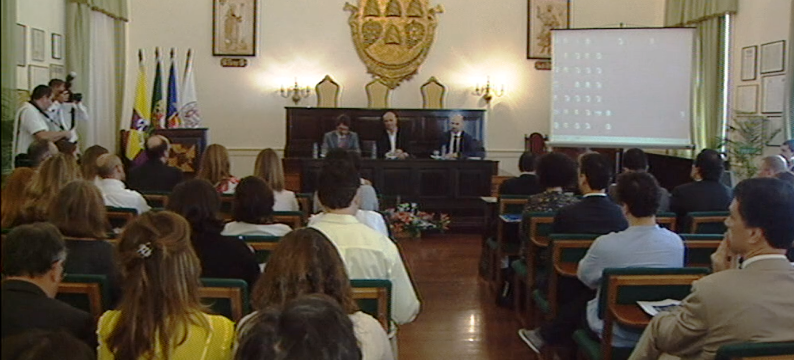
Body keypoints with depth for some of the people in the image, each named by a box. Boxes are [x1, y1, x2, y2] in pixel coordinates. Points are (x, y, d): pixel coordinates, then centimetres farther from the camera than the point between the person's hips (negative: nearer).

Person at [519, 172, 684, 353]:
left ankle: (546, 337, 42)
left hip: (617, 335, -4)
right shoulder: (676, 242, -11)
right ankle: (546, 335, 36)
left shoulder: (606, 244, -23)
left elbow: (584, 276, -3)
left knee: (582, 296, 25)